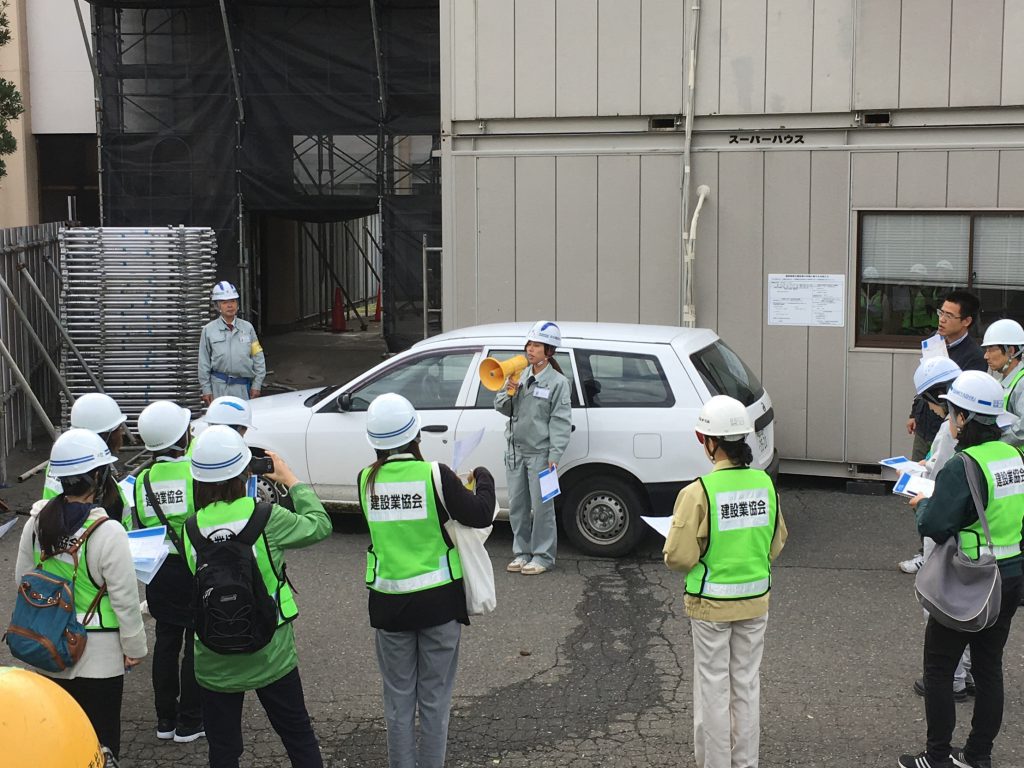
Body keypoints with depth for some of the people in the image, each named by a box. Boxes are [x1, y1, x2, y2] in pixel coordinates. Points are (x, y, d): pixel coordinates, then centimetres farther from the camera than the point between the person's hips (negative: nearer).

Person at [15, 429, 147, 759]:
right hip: (98, 656, -6)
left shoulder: (36, 523, -5)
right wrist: (134, 646, -3)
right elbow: (125, 599, -18)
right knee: (100, 742, 8)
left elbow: (23, 578, 7)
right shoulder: (108, 533, -23)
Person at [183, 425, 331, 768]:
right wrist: (291, 479, 11)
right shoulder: (265, 517, -16)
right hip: (271, 653, -2)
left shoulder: (190, 529, -11)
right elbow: (319, 525, -3)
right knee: (299, 737, 17)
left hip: (215, 659, 2)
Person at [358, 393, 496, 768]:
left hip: (389, 602, 2)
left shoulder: (367, 480, -5)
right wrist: (483, 478, 4)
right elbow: (480, 515, -15)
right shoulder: (436, 475, -15)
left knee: (398, 698, 15)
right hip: (438, 599, -2)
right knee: (434, 697, 11)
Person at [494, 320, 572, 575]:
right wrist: (509, 393, -9)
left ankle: (543, 556, 8)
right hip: (515, 450, 6)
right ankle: (522, 553, 22)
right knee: (517, 505, 11)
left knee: (541, 506, -2)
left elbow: (560, 421, -10)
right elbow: (501, 408, 12)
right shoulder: (520, 376, 10)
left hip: (540, 452, -6)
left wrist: (555, 455, -17)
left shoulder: (558, 382, -6)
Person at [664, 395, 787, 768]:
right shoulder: (765, 484, -6)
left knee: (713, 688, 9)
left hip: (711, 603, -4)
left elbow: (679, 557, -17)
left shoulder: (698, 492, -22)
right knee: (747, 683, 18)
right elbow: (776, 544, 6)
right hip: (755, 600, 5)